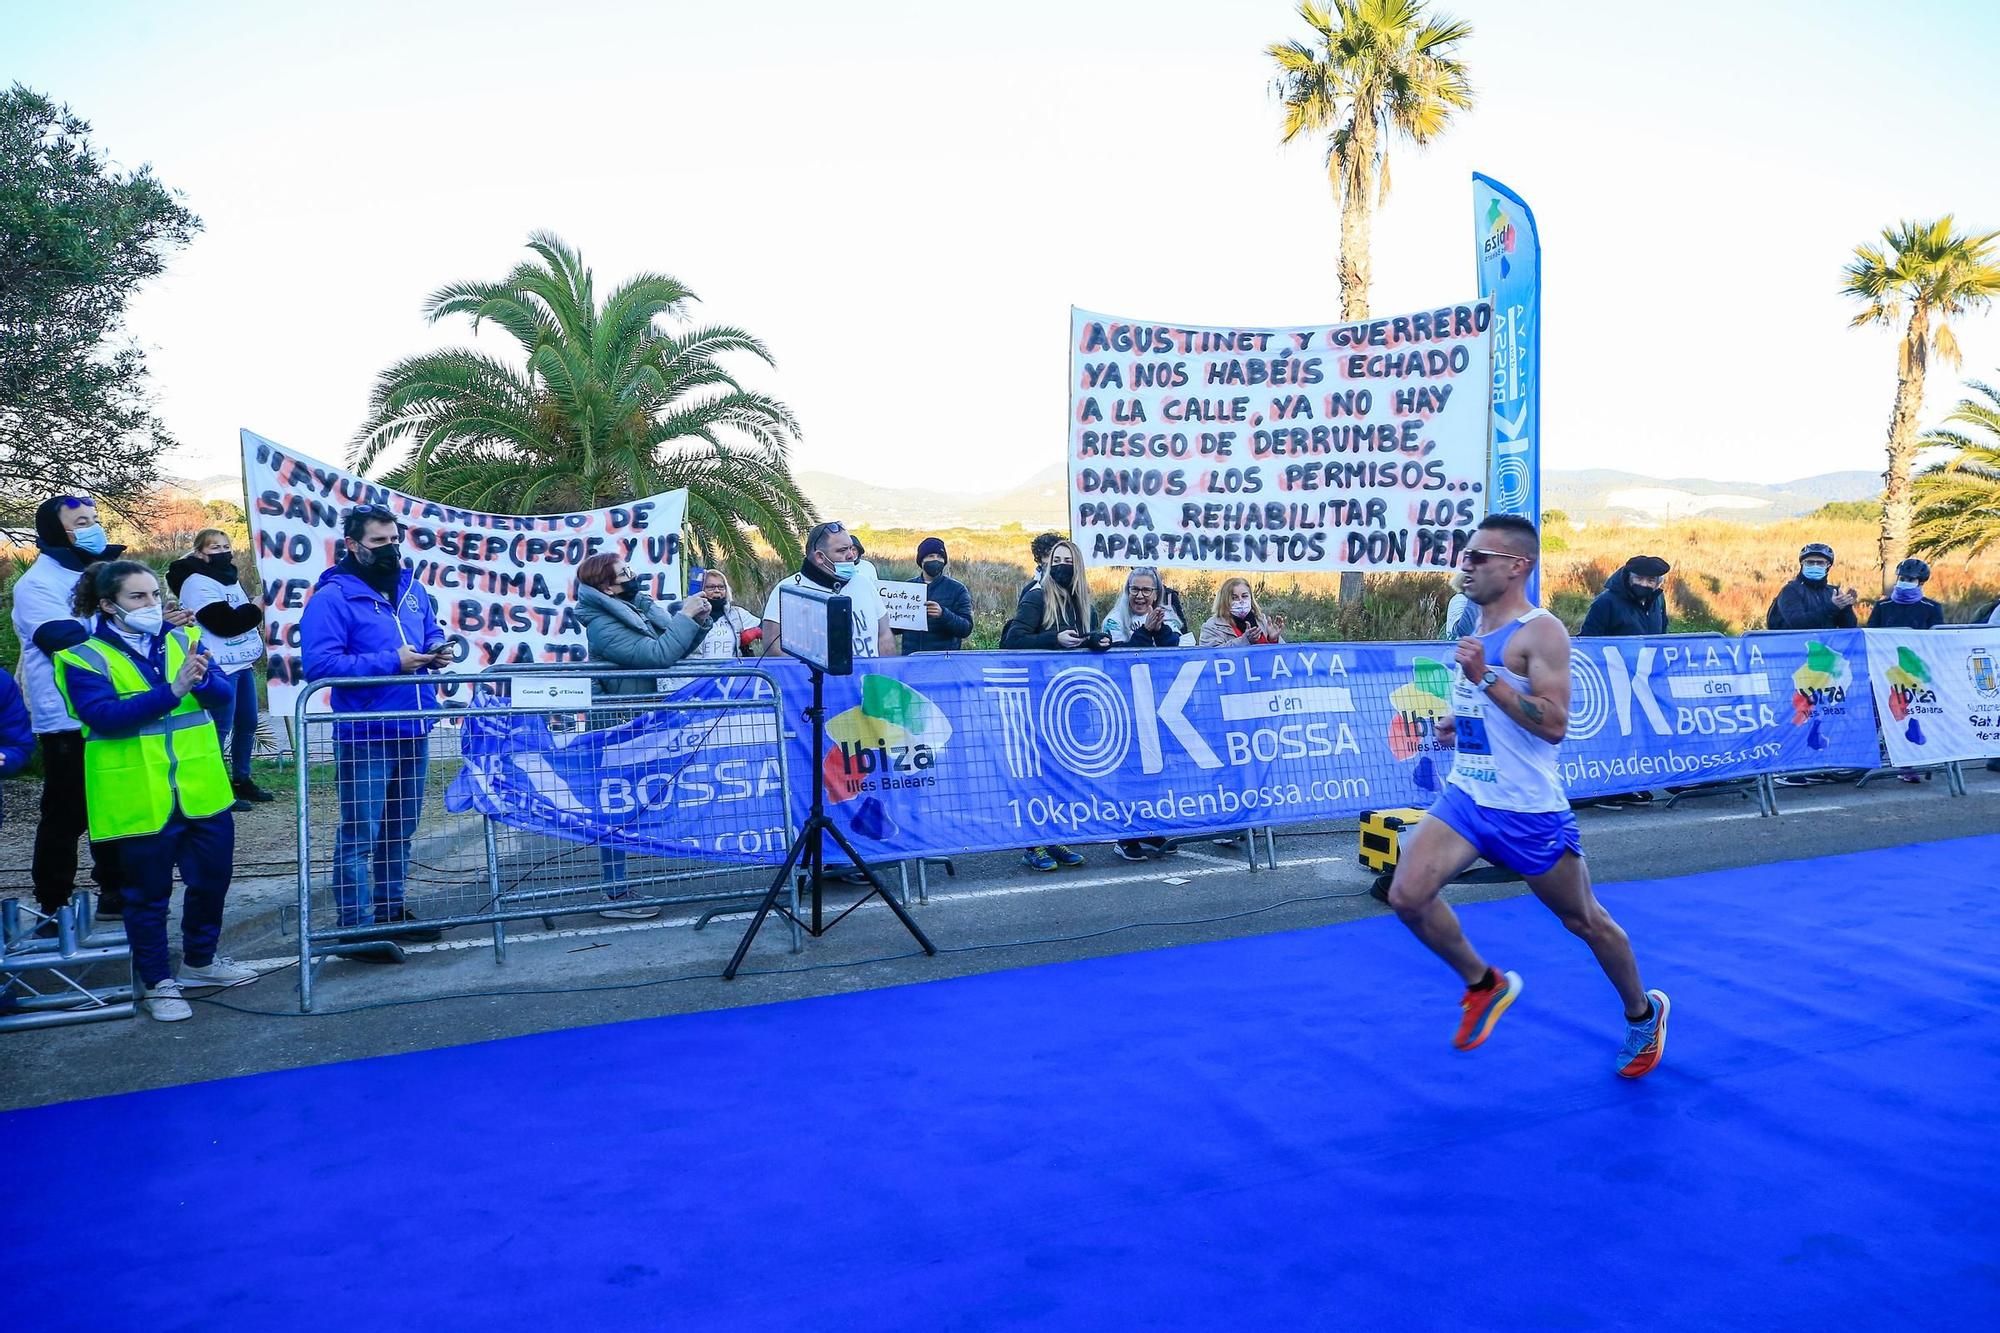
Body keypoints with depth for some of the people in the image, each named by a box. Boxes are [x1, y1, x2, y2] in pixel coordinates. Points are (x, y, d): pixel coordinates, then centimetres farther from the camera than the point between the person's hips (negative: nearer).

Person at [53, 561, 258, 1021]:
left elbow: (223, 695, -3)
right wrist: (171, 691, -30)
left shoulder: (182, 639, 6)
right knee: (149, 893, 7)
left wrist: (203, 678, -26)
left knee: (211, 879, 15)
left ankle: (200, 961, 35)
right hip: (140, 799, -4)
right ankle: (158, 982, 22)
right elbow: (105, 716, -20)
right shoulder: (85, 657, -6)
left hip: (202, 791, 4)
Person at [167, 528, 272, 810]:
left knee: (248, 723, 13)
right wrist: (256, 610, -8)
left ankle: (242, 780, 23)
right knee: (221, 727, -8)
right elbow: (223, 622, -21)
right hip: (220, 666, -9)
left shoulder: (229, 578, 18)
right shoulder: (197, 583, -11)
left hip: (242, 663, 9)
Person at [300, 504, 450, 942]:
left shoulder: (412, 589, 13)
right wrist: (392, 663, -22)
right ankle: (358, 925, 4)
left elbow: (431, 632, 25)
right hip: (365, 737, -7)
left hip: (414, 731, 8)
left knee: (400, 831, 17)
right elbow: (320, 663, -20)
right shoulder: (332, 597, -11)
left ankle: (391, 908, 29)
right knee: (360, 835, -2)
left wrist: (436, 651, 0)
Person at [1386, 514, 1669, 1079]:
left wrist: (1485, 677, -29)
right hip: (1466, 798, 7)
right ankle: (1485, 984, 11)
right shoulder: (1477, 633, 10)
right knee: (1408, 896, -13)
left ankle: (1644, 1013, 38)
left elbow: (1554, 724, -24)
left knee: (1584, 920, 11)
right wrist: (1461, 723, 9)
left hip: (1529, 810, -6)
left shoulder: (1540, 632, -15)